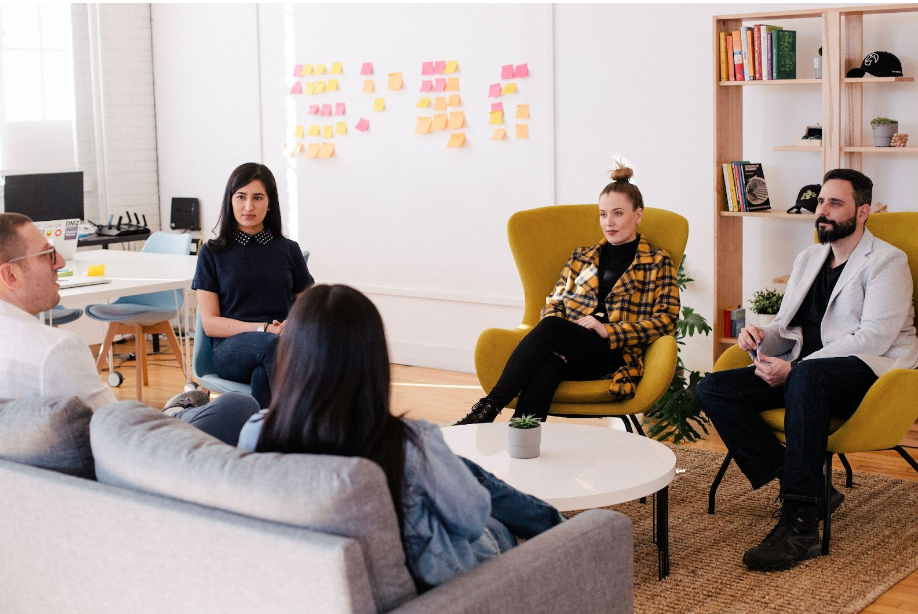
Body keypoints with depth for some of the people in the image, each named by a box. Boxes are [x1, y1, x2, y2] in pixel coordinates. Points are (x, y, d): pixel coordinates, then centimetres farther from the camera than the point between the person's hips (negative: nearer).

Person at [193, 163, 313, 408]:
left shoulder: (289, 250, 17)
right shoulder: (213, 253, 11)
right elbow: (210, 323, 4)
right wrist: (264, 329, -11)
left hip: (284, 345, 1)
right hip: (230, 350, -1)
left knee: (262, 375, -38)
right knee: (271, 344, -38)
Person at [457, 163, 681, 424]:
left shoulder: (658, 263, 14)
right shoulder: (582, 257, 27)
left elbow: (666, 319, 2)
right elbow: (554, 303, 22)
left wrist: (608, 331, -10)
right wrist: (557, 337, -3)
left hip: (614, 354, -3)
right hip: (568, 349, 3)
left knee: (550, 328, -34)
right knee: (548, 365, -37)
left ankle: (489, 407, -38)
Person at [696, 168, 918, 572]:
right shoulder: (807, 259, 24)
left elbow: (874, 337, -14)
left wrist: (793, 369, -20)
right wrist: (761, 338, -2)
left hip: (867, 372, -7)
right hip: (802, 374, 7)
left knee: (806, 377, -41)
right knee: (712, 389, -14)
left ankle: (800, 524, -40)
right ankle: (804, 487, -19)